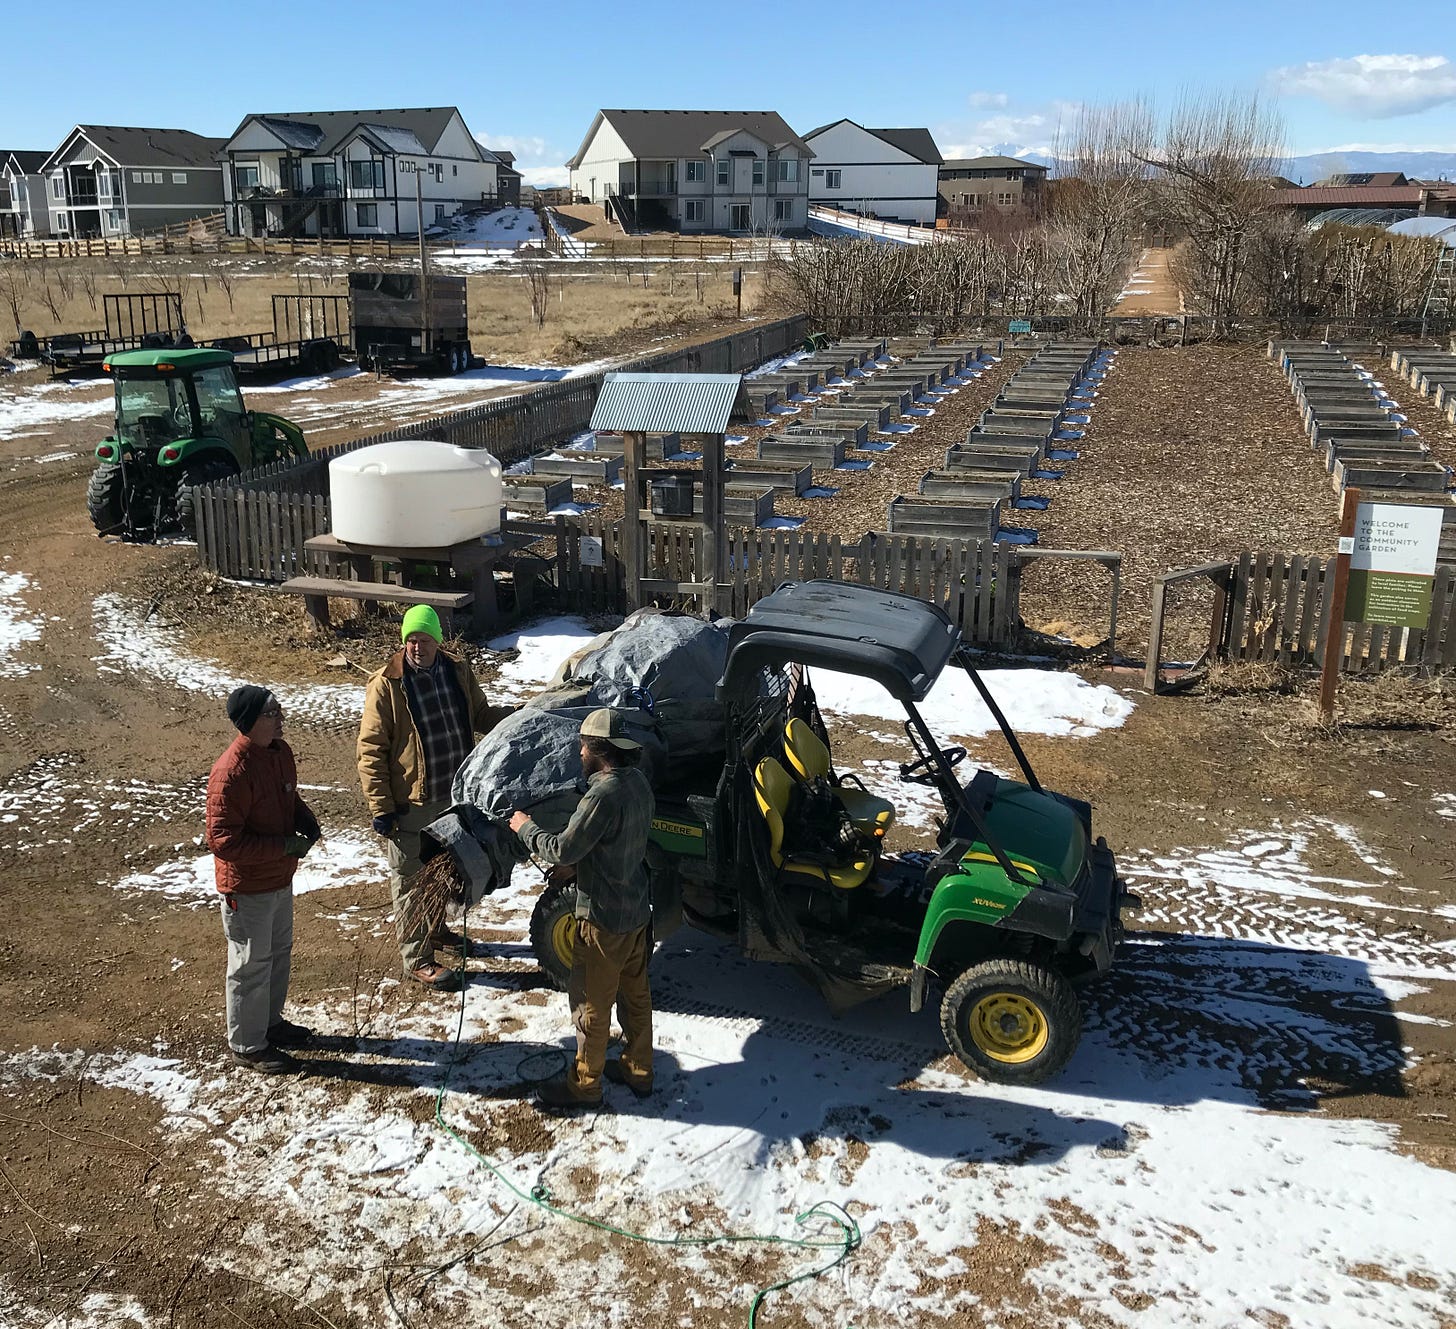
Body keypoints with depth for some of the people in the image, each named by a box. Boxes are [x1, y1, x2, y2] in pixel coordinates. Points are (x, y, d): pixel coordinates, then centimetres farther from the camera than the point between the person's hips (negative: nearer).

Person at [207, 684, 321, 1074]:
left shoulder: (280, 751, -2)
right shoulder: (231, 773, -29)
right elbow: (222, 839, -28)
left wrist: (306, 820, -4)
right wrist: (284, 846, -27)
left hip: (280, 878, 9)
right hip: (247, 888, -9)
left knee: (279, 953, 24)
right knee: (252, 965, 7)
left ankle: (271, 1022, 44)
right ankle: (248, 1046, 24)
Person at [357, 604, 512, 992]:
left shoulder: (457, 671, 0)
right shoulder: (386, 685, -17)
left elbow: (480, 715, 15)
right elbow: (370, 751, -14)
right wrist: (381, 809, -17)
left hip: (455, 795, 6)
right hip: (411, 803, -6)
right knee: (411, 881, 6)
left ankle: (434, 927, 47)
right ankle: (417, 957, 19)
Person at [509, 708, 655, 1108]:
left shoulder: (604, 796, -28)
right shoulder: (638, 782, 1)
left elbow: (563, 852, -23)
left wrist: (525, 827, -7)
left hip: (604, 918, -9)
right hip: (637, 910, 9)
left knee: (590, 1002, 7)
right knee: (634, 993, 20)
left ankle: (584, 1083, 21)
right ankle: (638, 1070, 35)